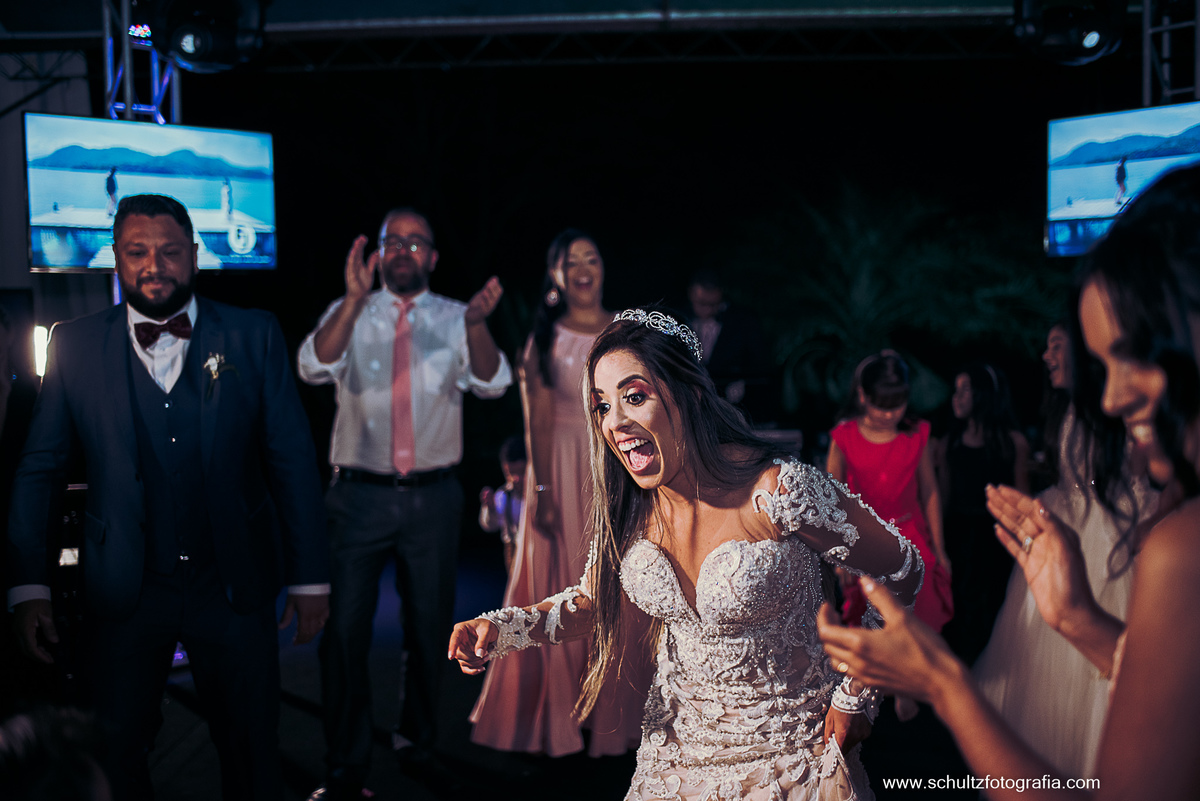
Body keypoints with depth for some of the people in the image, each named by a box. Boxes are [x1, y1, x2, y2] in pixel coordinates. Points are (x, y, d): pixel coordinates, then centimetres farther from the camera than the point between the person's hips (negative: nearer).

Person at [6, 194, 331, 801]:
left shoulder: (254, 336, -2)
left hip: (234, 590, 0)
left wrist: (309, 578, -3)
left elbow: (293, 460, -2)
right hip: (123, 593, 1)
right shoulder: (75, 345, 0)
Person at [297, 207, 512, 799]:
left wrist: (478, 324, -31)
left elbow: (492, 383, -11)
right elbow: (313, 367, -15)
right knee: (346, 631, 1)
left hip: (433, 499, 1)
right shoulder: (348, 314, 4)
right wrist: (355, 298, -28)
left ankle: (417, 741, 32)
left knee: (429, 629, 13)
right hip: (361, 497, -1)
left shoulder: (455, 319, 4)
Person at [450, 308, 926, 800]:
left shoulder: (777, 493, -27)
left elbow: (902, 573, -15)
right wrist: (499, 630, -11)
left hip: (789, 759, -5)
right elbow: (590, 604, 6)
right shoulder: (627, 508, -9)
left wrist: (854, 697, -10)